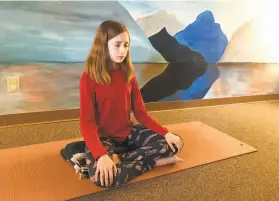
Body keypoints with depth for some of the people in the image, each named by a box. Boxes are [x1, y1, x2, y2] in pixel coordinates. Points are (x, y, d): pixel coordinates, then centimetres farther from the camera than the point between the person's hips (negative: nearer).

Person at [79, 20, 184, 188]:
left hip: (128, 131, 5)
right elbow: (87, 123, -19)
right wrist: (101, 155, -35)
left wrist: (166, 132, -12)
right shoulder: (89, 78, -16)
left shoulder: (128, 74, 0)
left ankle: (119, 159, -12)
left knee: (174, 143, -6)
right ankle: (152, 162, -12)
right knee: (102, 176, -35)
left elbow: (140, 112, 1)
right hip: (102, 137, -5)